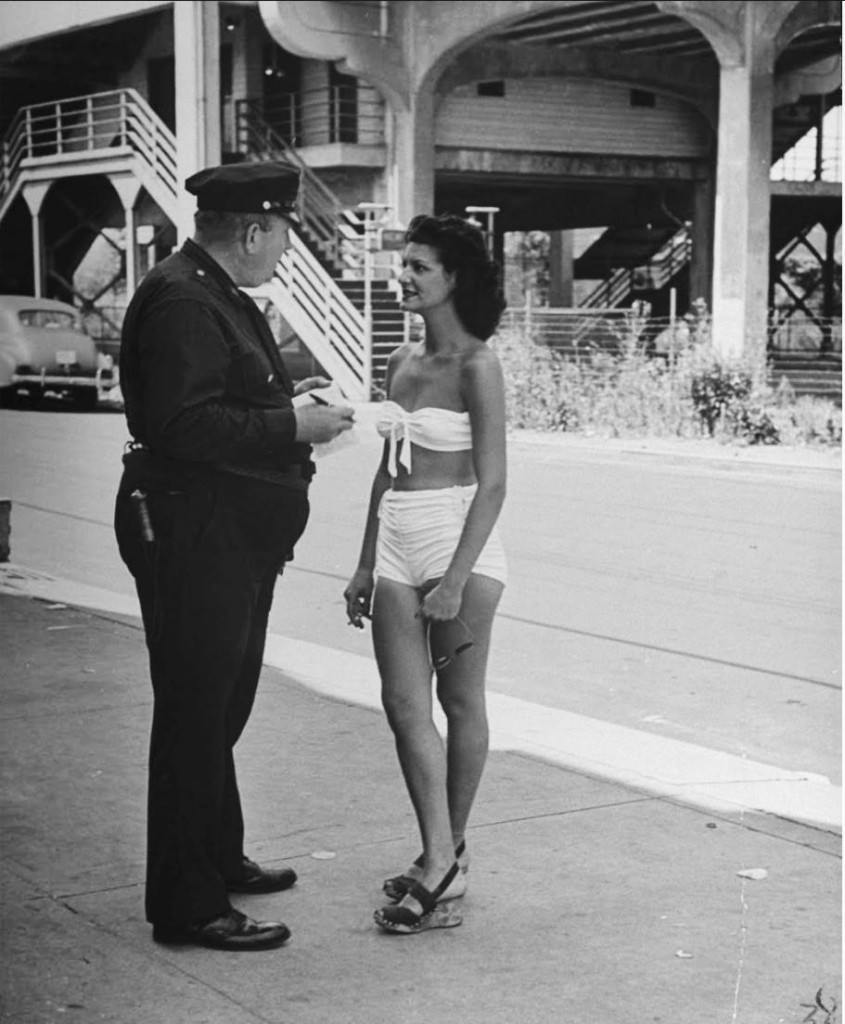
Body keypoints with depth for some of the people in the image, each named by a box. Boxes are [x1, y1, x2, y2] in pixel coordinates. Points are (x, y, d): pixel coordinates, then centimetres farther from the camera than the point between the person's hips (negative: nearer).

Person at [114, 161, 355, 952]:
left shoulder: (215, 294, 16)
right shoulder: (181, 301, -18)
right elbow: (182, 423, -27)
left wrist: (280, 395, 12)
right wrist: (289, 426, -21)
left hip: (235, 539, 11)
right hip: (193, 537, -11)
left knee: (221, 708, 21)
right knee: (195, 715, -5)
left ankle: (218, 859, 36)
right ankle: (187, 906, 4)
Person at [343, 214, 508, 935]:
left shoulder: (476, 366, -10)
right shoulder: (403, 361, 11)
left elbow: (492, 483, -14)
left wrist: (455, 579, -19)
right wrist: (367, 565, 17)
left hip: (459, 539, -7)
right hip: (398, 540, 7)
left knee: (460, 700, 6)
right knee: (404, 702, 0)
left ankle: (449, 854, 19)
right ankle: (441, 862, 4)